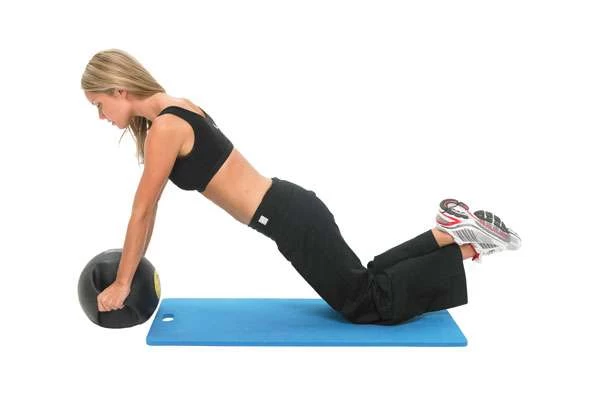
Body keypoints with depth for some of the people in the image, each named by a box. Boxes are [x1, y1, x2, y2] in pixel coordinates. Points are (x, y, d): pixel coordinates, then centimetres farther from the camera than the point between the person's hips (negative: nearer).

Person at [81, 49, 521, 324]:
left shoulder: (164, 128, -18)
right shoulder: (173, 109, 11)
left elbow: (143, 212, -11)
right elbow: (149, 209, 18)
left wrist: (122, 283, 0)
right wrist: (132, 267, 23)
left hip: (290, 219, -9)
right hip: (291, 208, 9)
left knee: (370, 303, 5)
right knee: (362, 282, 23)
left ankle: (464, 241, 6)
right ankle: (451, 231, 20)